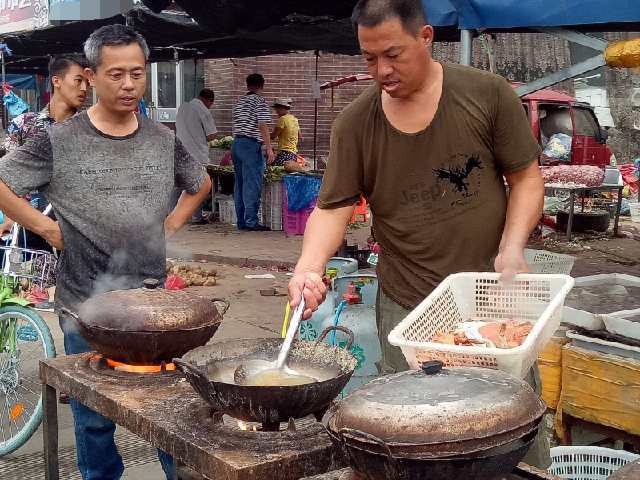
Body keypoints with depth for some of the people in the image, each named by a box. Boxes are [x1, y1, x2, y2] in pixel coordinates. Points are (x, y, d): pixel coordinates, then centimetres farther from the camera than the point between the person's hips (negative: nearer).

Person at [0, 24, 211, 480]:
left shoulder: (164, 141, 5)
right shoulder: (60, 142, -6)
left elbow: (201, 183, 22)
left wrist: (172, 222, 10)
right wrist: (46, 227, -5)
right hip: (86, 304, -2)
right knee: (94, 418, 12)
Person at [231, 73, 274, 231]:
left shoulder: (240, 101, 17)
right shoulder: (260, 101, -6)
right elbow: (263, 126, -13)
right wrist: (269, 148, -13)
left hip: (236, 143, 8)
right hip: (251, 144, -8)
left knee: (239, 183, 9)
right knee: (252, 184, -5)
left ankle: (241, 221, 13)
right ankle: (251, 221, -5)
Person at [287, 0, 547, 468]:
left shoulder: (488, 94, -4)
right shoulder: (354, 123, -1)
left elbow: (526, 177, 1)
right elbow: (333, 207, -2)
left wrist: (512, 249, -14)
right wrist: (309, 267, -19)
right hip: (406, 307, 1)